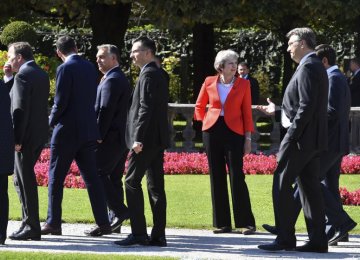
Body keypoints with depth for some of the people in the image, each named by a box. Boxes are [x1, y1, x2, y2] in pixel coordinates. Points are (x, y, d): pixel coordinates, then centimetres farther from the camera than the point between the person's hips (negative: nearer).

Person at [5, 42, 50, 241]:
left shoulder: (23, 76, -14)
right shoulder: (42, 75, 14)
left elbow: (20, 109, -19)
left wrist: (17, 139, -19)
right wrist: (9, 77, 12)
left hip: (26, 135, -9)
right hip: (40, 134, 9)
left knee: (25, 180, -4)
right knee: (22, 178, 17)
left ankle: (32, 227, -3)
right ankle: (28, 222, 19)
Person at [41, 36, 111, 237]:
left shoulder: (65, 69, -13)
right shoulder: (90, 68, 8)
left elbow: (60, 101, -16)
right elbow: (93, 99, 12)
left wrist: (52, 121, 1)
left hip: (67, 130, -6)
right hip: (88, 130, 6)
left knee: (56, 177, 2)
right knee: (91, 177, 7)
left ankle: (53, 223, 3)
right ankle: (103, 222, 3)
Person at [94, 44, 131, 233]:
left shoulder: (112, 80, -13)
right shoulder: (122, 79, 19)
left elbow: (105, 110, -19)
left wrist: (99, 136, -17)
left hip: (110, 137, -10)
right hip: (122, 138, 10)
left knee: (98, 173, -10)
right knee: (114, 178, 9)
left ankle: (119, 211, -15)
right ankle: (115, 221, 9)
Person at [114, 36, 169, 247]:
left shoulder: (148, 75, -13)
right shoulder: (160, 75, 17)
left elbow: (145, 109, -20)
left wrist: (138, 138, -21)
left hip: (147, 139, -9)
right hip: (159, 139, 9)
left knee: (132, 182, -6)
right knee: (156, 186, 8)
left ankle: (139, 233, -9)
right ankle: (158, 235, 7)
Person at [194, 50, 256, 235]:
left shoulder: (243, 84, 2)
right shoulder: (209, 82, 5)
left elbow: (247, 113, 3)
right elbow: (199, 106, 19)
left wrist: (248, 138, -2)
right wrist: (203, 123, 9)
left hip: (234, 132, -2)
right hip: (212, 131, 2)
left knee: (237, 176, -8)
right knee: (216, 177, 4)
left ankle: (246, 222, -4)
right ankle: (222, 223, 9)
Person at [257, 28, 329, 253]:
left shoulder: (308, 68, -15)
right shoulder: (316, 66, 16)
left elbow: (307, 107, -21)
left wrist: (292, 136, -20)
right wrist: (278, 111, 21)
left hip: (301, 137, -10)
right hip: (315, 139, 10)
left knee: (282, 185, -5)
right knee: (310, 187, 8)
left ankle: (285, 238, -5)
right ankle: (318, 240, 7)